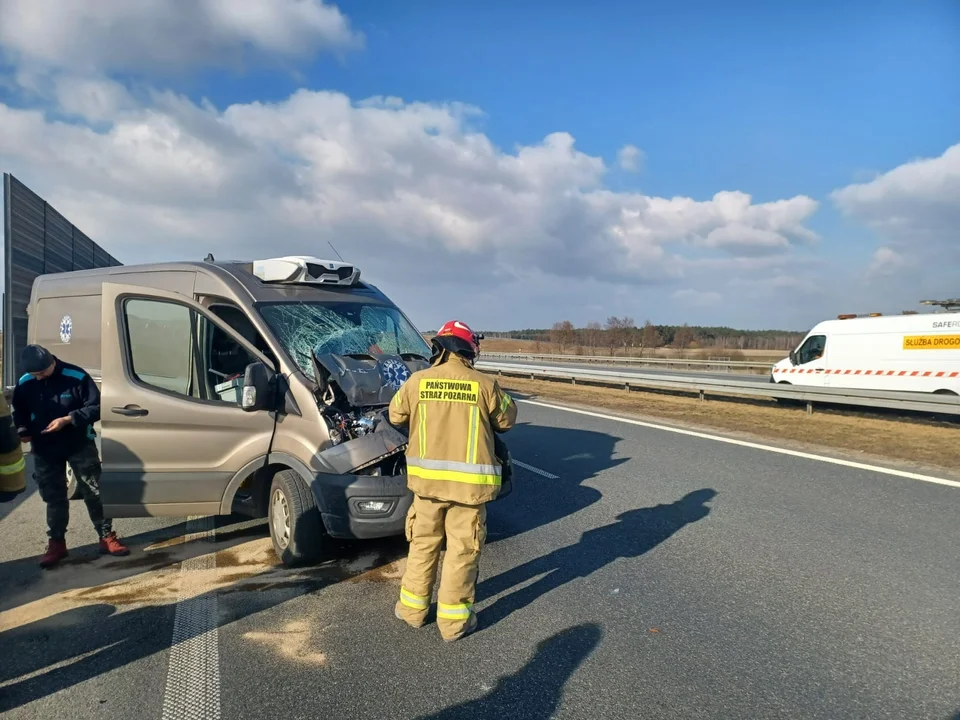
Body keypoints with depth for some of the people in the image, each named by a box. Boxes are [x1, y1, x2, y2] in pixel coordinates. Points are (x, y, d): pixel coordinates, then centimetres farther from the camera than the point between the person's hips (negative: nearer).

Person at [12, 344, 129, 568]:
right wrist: (23, 430, -8)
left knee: (94, 492, 2)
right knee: (54, 498, 11)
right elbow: (19, 411, 11)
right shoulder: (24, 384, -3)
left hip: (80, 445, -3)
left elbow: (96, 407, -13)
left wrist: (67, 420, -24)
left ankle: (107, 538, 11)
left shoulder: (76, 377, -16)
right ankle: (57, 543, 23)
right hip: (44, 450, 3)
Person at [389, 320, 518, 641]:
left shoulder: (417, 381, -2)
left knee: (423, 544, 19)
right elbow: (507, 420, 7)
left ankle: (412, 607, 32)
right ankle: (453, 620, 19)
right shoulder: (484, 385, -8)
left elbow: (396, 416, 13)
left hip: (427, 479, 3)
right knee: (462, 550, 10)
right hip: (469, 481, -2)